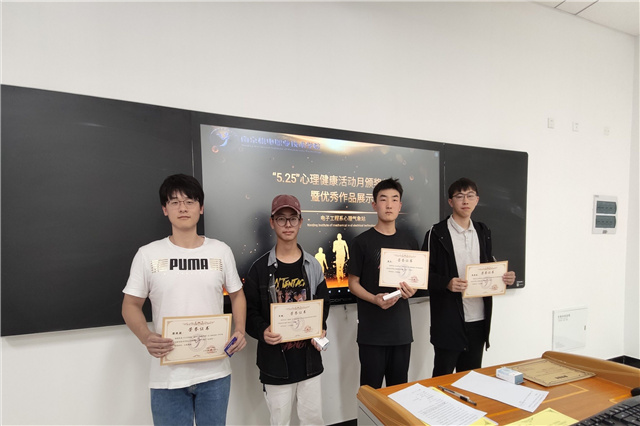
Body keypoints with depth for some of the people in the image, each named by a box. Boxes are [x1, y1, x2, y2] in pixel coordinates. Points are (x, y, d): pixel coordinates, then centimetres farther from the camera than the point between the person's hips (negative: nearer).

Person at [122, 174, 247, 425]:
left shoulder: (221, 251, 0)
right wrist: (146, 337, -16)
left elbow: (237, 295, 9)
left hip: (215, 372, 1)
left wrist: (240, 330, -6)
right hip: (167, 375, -1)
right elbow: (131, 305, 3)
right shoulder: (147, 254, -3)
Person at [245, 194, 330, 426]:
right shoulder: (260, 268, -7)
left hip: (309, 359, 2)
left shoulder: (313, 265, 2)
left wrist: (321, 330, -8)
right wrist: (262, 331, -23)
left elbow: (323, 305, 9)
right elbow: (249, 311, -4)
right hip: (275, 362, -2)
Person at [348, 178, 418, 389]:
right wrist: (375, 299, -20)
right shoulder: (362, 242, -6)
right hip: (372, 329, -3)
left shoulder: (409, 241, 7)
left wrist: (411, 290, -7)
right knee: (371, 389, 6)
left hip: (401, 326, 4)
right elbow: (353, 283, -3)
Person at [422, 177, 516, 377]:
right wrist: (446, 283, -25)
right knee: (443, 376, 7)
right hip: (448, 321, -5)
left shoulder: (483, 232, 11)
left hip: (479, 319, 5)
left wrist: (505, 277, -2)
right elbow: (425, 273, -8)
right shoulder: (437, 233, -7)